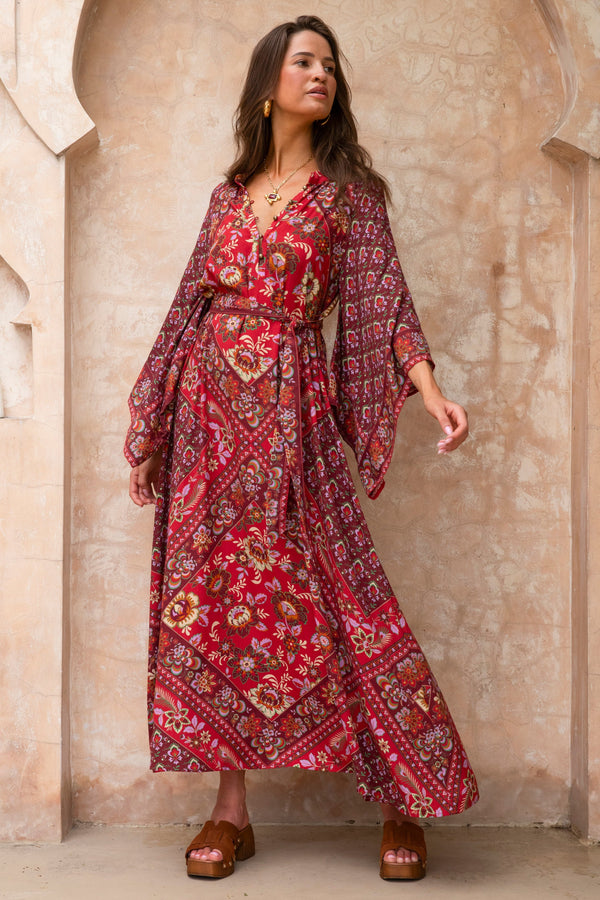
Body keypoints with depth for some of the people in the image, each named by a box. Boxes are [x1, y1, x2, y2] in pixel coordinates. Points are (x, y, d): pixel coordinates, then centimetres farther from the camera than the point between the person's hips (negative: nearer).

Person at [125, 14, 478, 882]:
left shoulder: (348, 189, 7)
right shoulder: (230, 193, 16)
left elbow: (381, 298, -5)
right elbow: (191, 307, 15)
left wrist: (431, 391, -22)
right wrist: (148, 434, 13)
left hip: (290, 405, -4)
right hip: (208, 406, 4)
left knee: (332, 592, -6)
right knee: (215, 594, 2)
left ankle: (402, 803, 8)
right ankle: (231, 810, 12)